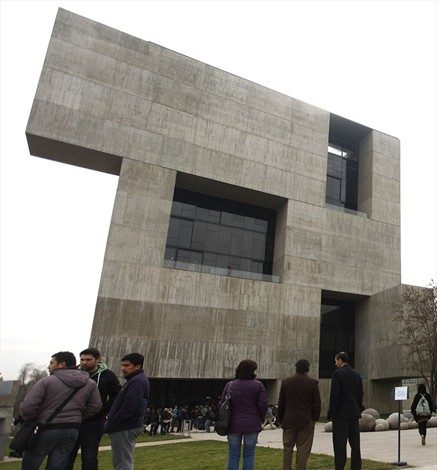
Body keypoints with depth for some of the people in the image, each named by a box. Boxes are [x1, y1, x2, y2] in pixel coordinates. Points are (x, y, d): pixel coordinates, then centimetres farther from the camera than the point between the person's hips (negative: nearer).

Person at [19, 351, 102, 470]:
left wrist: (32, 421, 6)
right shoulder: (89, 383, 2)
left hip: (46, 429, -3)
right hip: (72, 430, 4)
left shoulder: (46, 381, -11)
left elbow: (26, 407, -13)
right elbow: (96, 406, 5)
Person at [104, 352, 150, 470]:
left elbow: (128, 408, -24)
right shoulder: (135, 380, 17)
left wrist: (109, 426, -17)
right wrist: (109, 424, 13)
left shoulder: (137, 381, -17)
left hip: (125, 428, -10)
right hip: (127, 426, 10)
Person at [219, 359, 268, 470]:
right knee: (249, 455, 10)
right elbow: (263, 405, -7)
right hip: (252, 425, -1)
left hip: (233, 425, 1)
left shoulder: (230, 385, -1)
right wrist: (260, 418, 12)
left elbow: (221, 404, 0)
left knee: (233, 456, 10)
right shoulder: (258, 385, -5)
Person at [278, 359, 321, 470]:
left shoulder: (285, 382, 0)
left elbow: (281, 403, 5)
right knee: (303, 450, 6)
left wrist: (281, 420, 13)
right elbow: (317, 403, -5)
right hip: (306, 421, -2)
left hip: (288, 421, 2)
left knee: (287, 449, 12)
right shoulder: (312, 383, -8)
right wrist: (315, 418, 8)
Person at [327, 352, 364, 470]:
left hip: (341, 413, -7)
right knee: (355, 444, 12)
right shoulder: (357, 374, 10)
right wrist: (358, 409, 18)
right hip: (354, 413, 7)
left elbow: (335, 395, -14)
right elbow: (360, 394, 12)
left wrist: (331, 413, -9)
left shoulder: (337, 373, -11)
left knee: (340, 445, -3)